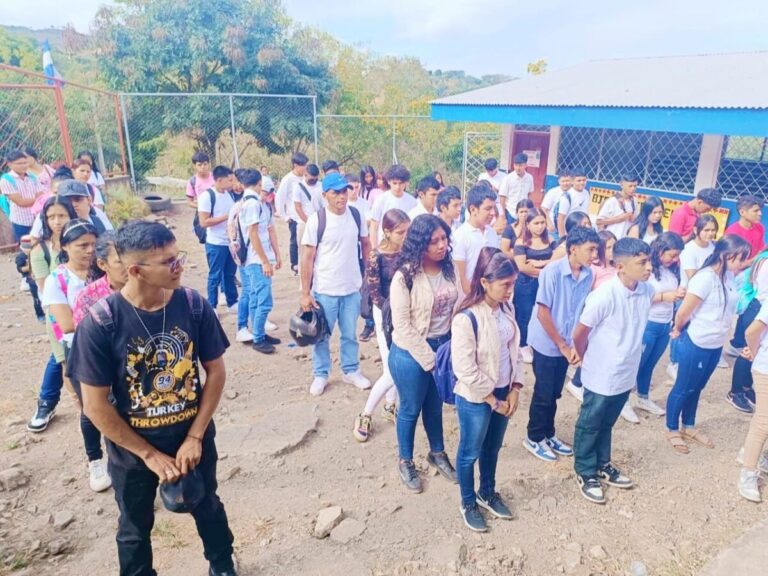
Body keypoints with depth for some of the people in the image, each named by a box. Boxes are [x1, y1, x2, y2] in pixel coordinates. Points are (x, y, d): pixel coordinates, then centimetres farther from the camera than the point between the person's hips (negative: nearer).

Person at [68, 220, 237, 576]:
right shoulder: (100, 323, -23)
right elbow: (95, 406, -16)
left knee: (208, 507, 26)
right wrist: (150, 454, -12)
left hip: (193, 438, 2)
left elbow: (216, 371, -7)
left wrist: (194, 437, -10)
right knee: (135, 528, 23)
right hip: (133, 450, -2)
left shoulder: (194, 305, -17)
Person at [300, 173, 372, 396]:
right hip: (324, 290, -3)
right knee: (322, 335, 13)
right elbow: (307, 258, -11)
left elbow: (366, 244, 11)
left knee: (350, 334, 18)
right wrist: (305, 293, -12)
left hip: (352, 288, 3)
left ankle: (351, 371, 36)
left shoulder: (356, 215, -3)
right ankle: (320, 375, 31)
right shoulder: (316, 220, -14)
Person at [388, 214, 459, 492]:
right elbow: (403, 326, -19)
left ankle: (437, 452, 47)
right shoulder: (405, 277, -21)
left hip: (443, 346, 5)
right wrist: (429, 358, -15)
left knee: (435, 405, 23)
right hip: (411, 352, -5)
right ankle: (405, 461, 37)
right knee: (411, 409, 14)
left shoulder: (450, 270, -4)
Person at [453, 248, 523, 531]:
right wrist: (493, 401, -13)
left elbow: (514, 349, 6)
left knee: (492, 448, 25)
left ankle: (488, 493, 47)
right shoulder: (466, 318, -26)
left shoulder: (507, 308, -3)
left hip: (504, 392, 7)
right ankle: (468, 503, 37)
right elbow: (466, 371, -23)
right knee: (470, 452, 15)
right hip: (475, 399, -6)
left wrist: (515, 389, -1)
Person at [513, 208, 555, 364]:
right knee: (524, 315, 6)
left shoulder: (549, 240, 5)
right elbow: (521, 267, -17)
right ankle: (523, 345, 22)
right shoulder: (521, 242, -9)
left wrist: (540, 263, -14)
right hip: (526, 284, -3)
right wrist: (543, 272, -10)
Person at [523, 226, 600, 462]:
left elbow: (583, 312, 2)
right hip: (546, 344, -5)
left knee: (554, 394, 17)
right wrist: (562, 345, -12)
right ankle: (534, 438, 25)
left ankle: (548, 434, 35)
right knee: (543, 394, 7)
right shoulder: (552, 271, -20)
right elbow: (543, 312, -17)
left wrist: (574, 345, -5)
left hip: (566, 345, 5)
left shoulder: (588, 275, -4)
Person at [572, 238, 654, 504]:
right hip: (601, 377, -6)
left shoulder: (647, 291, -7)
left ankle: (602, 465, 44)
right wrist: (589, 361, 1)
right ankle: (585, 474, 32)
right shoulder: (604, 295, -26)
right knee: (589, 425, 14)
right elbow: (579, 335, -14)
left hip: (626, 374, 6)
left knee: (606, 424, 25)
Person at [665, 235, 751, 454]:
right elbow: (683, 313, -20)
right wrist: (677, 331, -3)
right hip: (696, 344, -7)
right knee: (683, 388, 10)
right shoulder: (706, 278, -24)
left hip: (716, 345, 8)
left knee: (697, 388, 22)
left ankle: (689, 427, 39)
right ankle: (672, 430, 27)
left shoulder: (729, 276, 1)